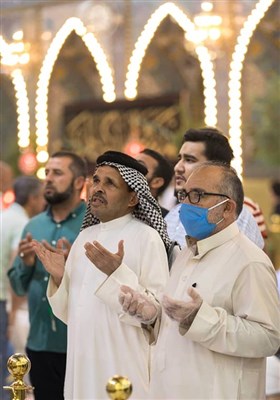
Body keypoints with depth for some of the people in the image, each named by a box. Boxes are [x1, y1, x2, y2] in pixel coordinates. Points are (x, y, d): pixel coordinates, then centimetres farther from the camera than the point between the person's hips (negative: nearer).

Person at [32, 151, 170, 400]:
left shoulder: (147, 238, -10)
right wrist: (59, 279, -3)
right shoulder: (85, 236, 10)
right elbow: (71, 313, 14)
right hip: (81, 366, 6)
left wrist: (116, 274, -25)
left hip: (124, 370, -6)